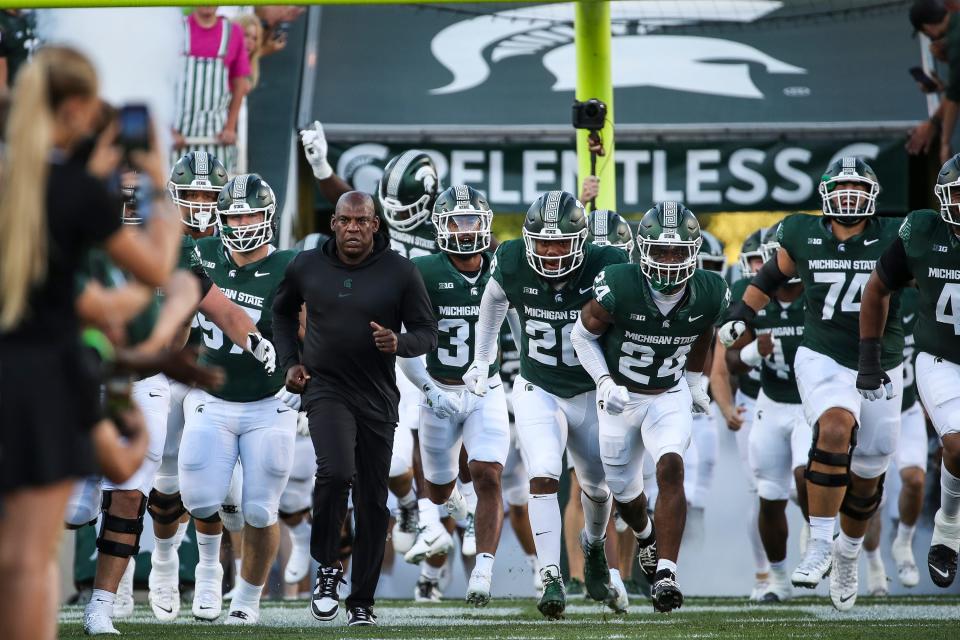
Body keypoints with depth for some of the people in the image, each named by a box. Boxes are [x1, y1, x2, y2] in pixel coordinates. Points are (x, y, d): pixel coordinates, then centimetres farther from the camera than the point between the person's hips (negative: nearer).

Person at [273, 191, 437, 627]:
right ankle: (327, 566, -5)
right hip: (326, 389, -1)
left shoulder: (399, 272, -4)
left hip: (377, 397, 1)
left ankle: (362, 602, 18)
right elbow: (282, 312, 20)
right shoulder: (307, 267, 0)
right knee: (336, 472, -26)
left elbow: (428, 332, 1)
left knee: (373, 502, 6)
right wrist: (289, 362, 8)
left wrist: (399, 343, -21)